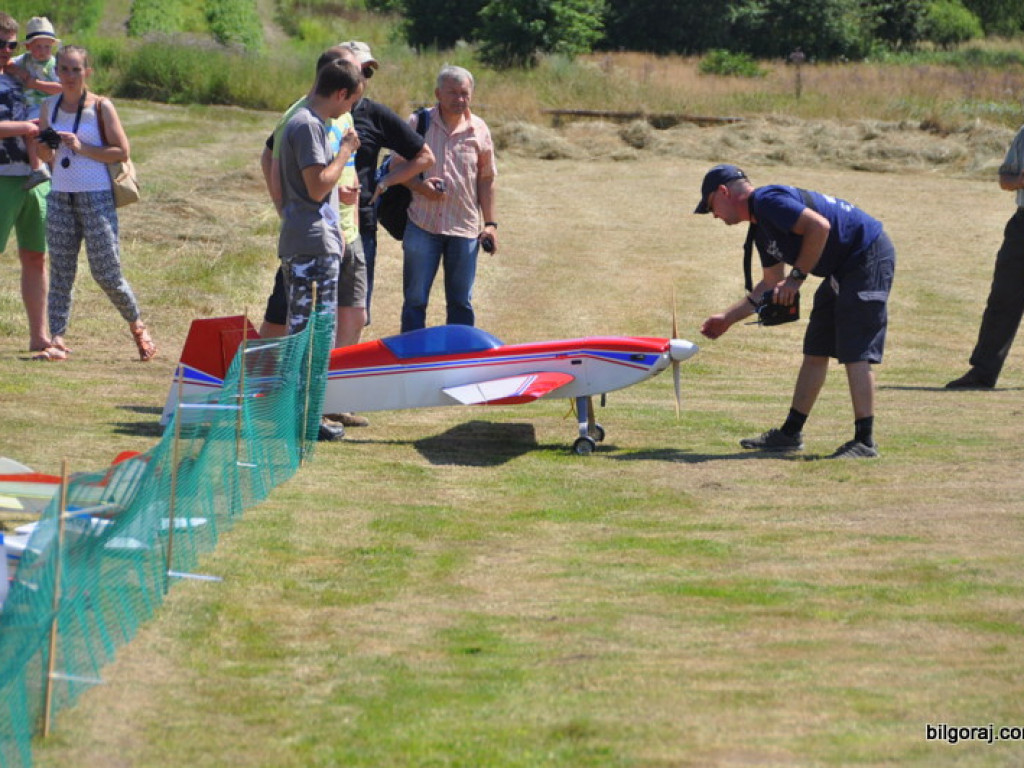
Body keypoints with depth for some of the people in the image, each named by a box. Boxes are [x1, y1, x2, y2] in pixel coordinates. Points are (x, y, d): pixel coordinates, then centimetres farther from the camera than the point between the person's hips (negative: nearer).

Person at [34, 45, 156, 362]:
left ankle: (137, 326, 20)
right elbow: (48, 157, 17)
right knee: (60, 273, 0)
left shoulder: (101, 107, -4)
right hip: (60, 196, 4)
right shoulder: (50, 106, 9)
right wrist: (43, 145, -6)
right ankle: (57, 341, -1)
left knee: (106, 274, -1)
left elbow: (122, 151, -7)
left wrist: (82, 148, -16)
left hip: (96, 196, -4)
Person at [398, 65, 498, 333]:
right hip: (422, 225, -1)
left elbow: (486, 179, 10)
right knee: (415, 299, 3)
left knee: (461, 303, 8)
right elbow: (397, 166, 4)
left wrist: (490, 223, 5)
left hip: (465, 229, 2)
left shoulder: (479, 130, 5)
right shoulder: (418, 123, -1)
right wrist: (419, 186, -15)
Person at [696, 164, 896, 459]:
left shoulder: (768, 201, -15)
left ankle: (864, 441, -12)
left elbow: (820, 226, -27)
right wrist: (728, 318, 26)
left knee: (855, 352, -12)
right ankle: (791, 433, 20)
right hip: (843, 270, 11)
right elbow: (771, 285, 25)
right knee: (816, 351, 13)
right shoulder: (761, 227, 16)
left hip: (869, 256, -11)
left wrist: (797, 277, -20)